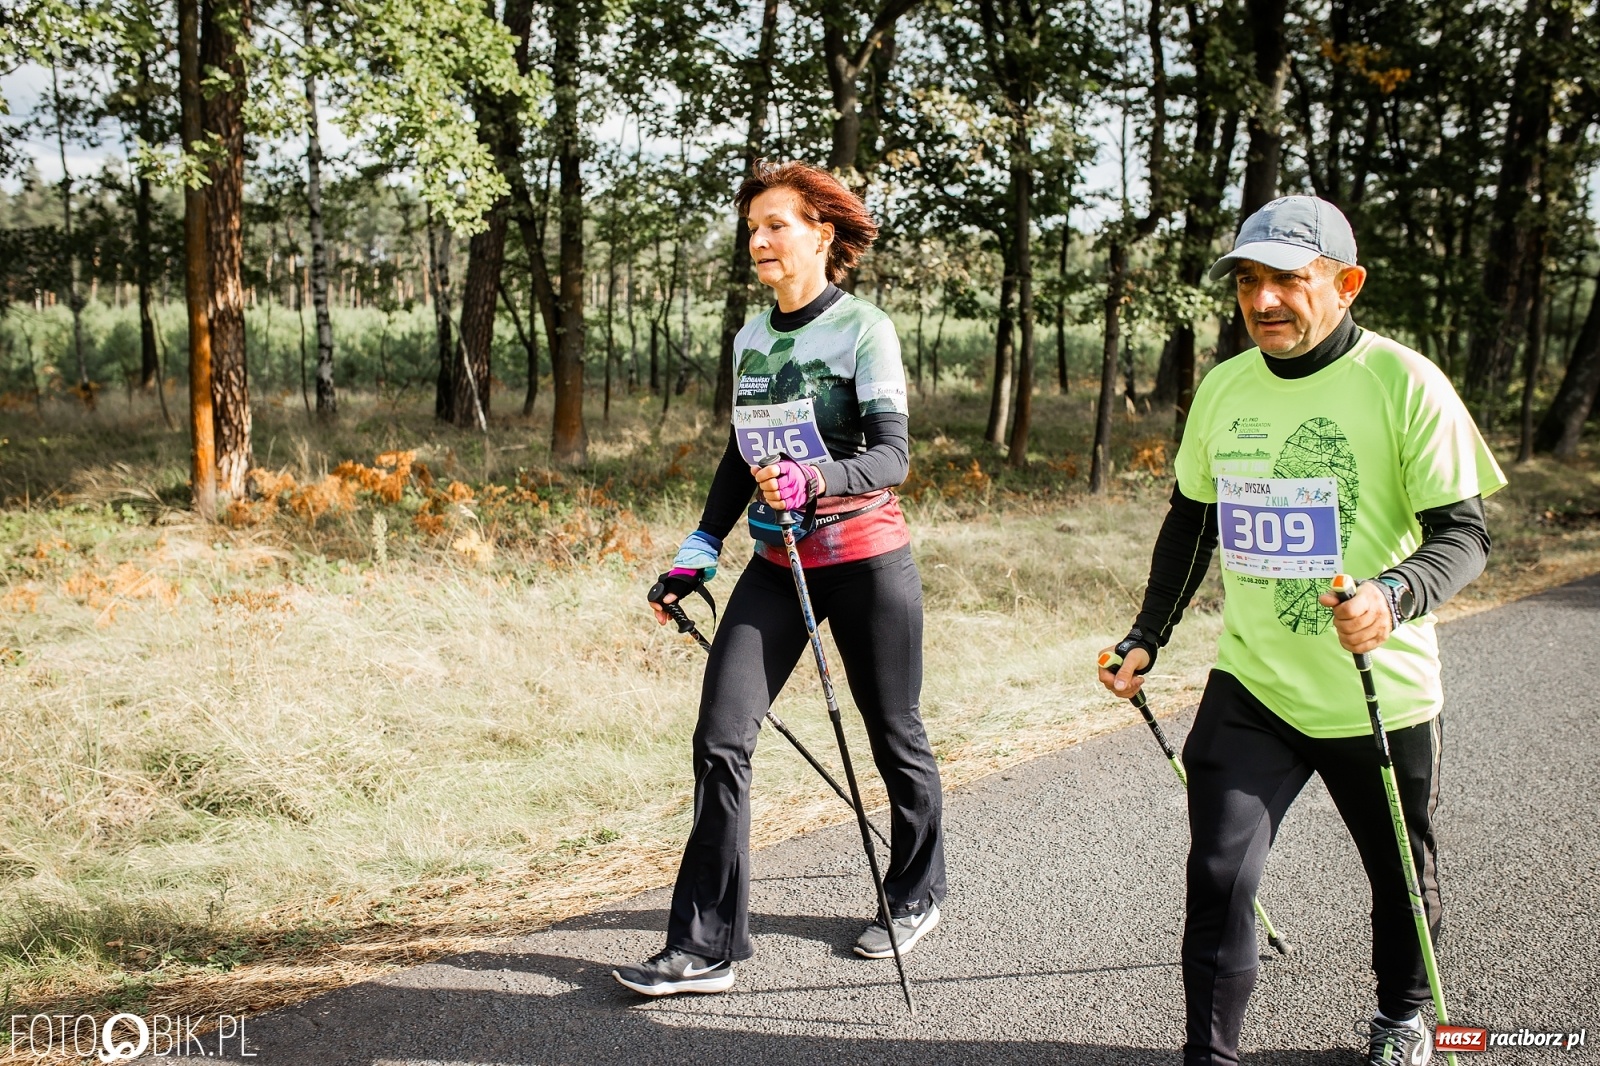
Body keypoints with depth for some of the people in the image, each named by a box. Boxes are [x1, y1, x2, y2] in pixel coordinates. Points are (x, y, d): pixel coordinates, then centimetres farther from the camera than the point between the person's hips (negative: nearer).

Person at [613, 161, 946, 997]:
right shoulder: (750, 338, 9)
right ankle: (705, 947, 1)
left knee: (895, 739, 11)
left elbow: (891, 456, -19)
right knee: (720, 742, -5)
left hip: (866, 559, -5)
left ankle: (916, 896, 36)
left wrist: (817, 479, -37)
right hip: (776, 562, 6)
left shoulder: (864, 329, -10)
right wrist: (700, 549, 13)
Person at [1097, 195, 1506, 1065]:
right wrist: (1147, 637, 11)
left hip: (1381, 692, -2)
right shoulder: (1224, 387, 2)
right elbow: (1191, 520, 15)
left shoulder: (1404, 382, -13)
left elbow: (1462, 533, -13)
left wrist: (1395, 597, -33)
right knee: (1218, 874, -9)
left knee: (1402, 878, 17)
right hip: (1250, 685, 3)